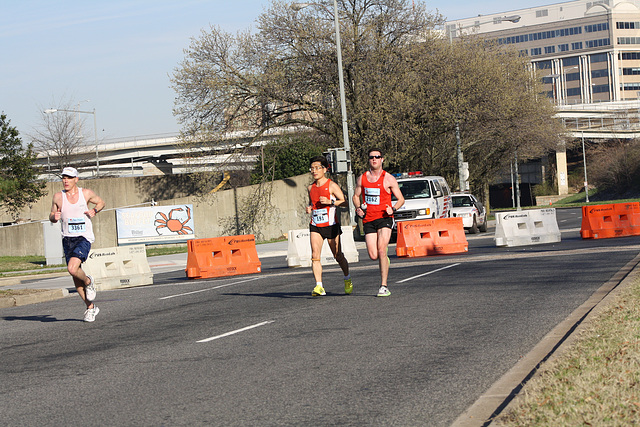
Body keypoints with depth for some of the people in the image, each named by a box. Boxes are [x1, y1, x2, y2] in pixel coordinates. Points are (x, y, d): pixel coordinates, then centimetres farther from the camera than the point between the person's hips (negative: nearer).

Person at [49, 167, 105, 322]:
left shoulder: (86, 193, -1)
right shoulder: (58, 197, 2)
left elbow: (101, 202, 16)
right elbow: (52, 216, 13)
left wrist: (94, 210, -4)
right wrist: (54, 217, -11)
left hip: (84, 238, -3)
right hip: (68, 239, 3)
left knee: (72, 269, -25)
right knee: (76, 279, 5)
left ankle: (88, 282, 8)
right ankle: (91, 307, 20)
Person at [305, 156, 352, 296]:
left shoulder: (332, 185, -5)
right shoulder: (311, 188, 11)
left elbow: (344, 201, -6)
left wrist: (330, 202, -21)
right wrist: (309, 208, 4)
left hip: (331, 225, -4)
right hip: (315, 226, 4)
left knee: (338, 256, 8)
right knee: (315, 256, -15)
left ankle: (348, 280, 34)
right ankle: (319, 286, -18)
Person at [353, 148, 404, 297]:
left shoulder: (388, 179, 1)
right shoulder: (362, 178, 10)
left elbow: (401, 199, 6)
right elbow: (356, 196, 23)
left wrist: (393, 209, -14)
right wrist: (358, 208, 2)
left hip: (384, 218, -3)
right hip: (368, 220, 3)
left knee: (381, 251, -17)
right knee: (373, 256, -4)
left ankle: (384, 286, -12)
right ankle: (384, 260, 34)